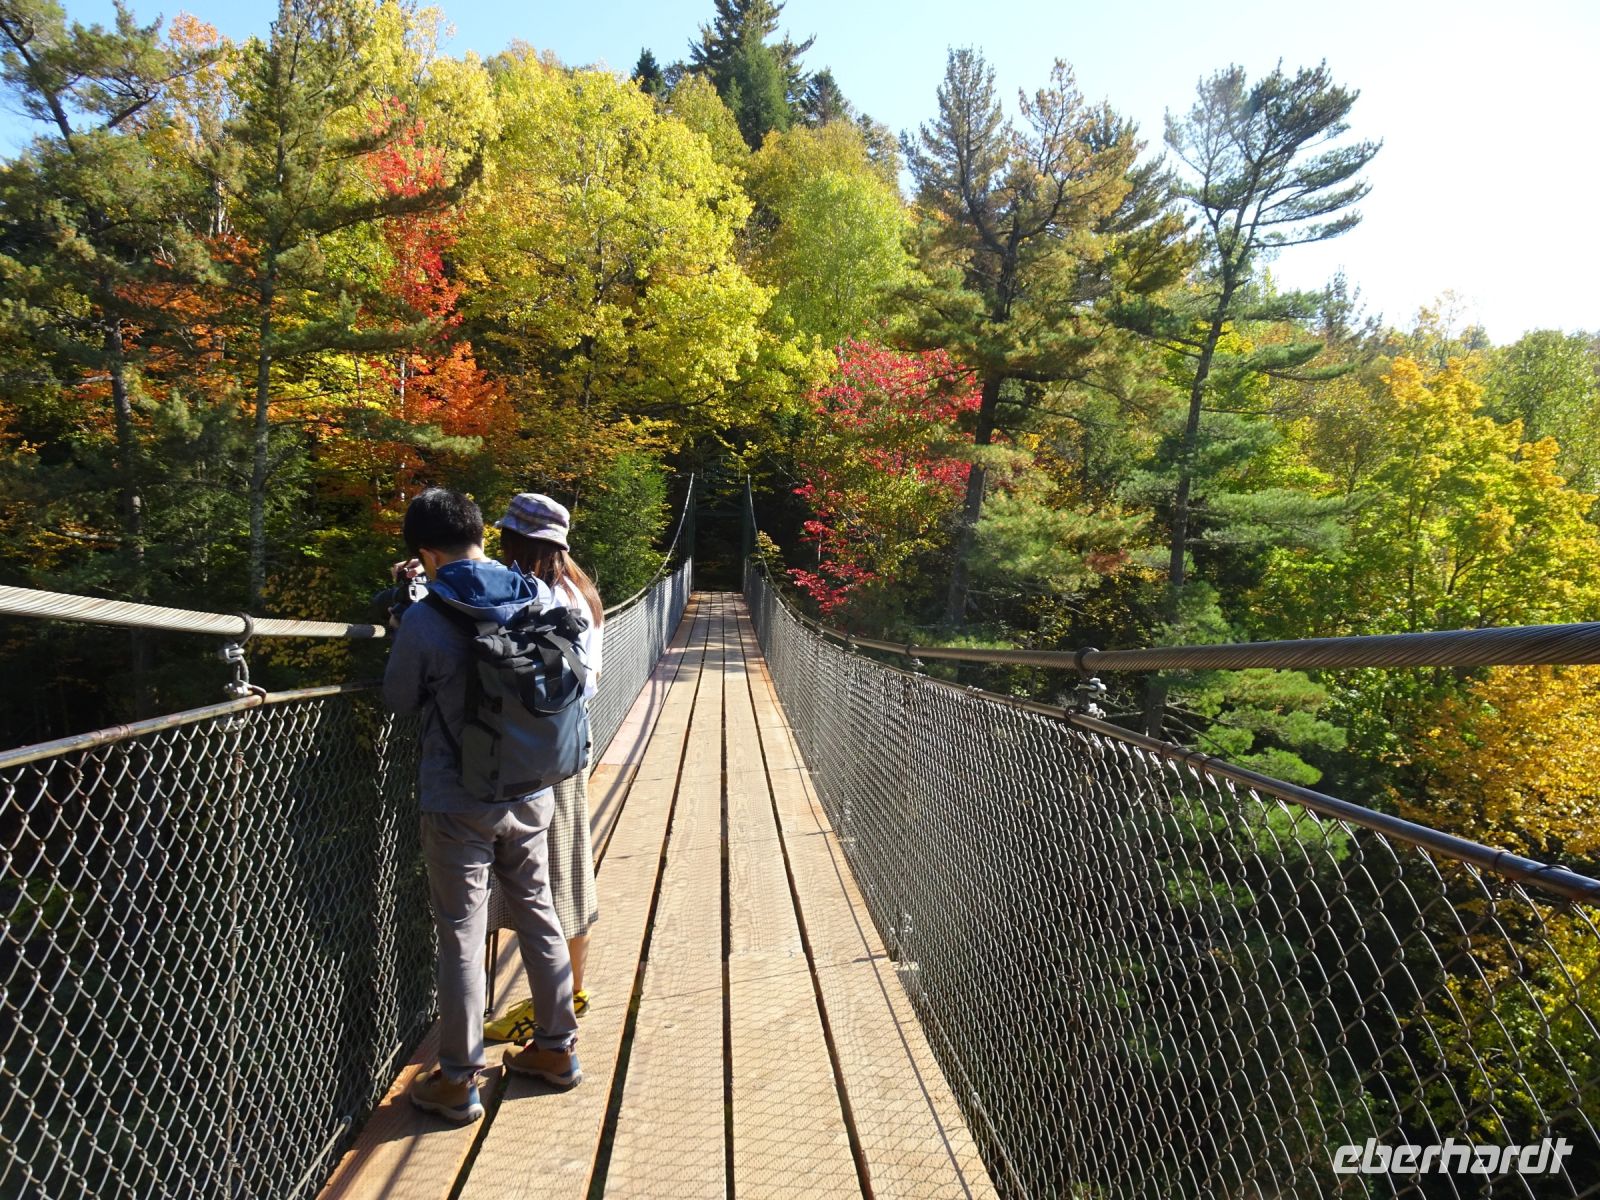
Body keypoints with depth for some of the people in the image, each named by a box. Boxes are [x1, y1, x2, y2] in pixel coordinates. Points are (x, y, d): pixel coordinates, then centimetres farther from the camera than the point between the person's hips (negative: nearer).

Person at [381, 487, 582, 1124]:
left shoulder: (424, 620, -19)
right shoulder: (540, 598, -7)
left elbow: (399, 700, -4)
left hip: (458, 803, -4)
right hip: (531, 794, 5)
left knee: (461, 936, 9)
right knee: (538, 914, 19)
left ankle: (458, 1082, 24)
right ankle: (557, 1047, 34)